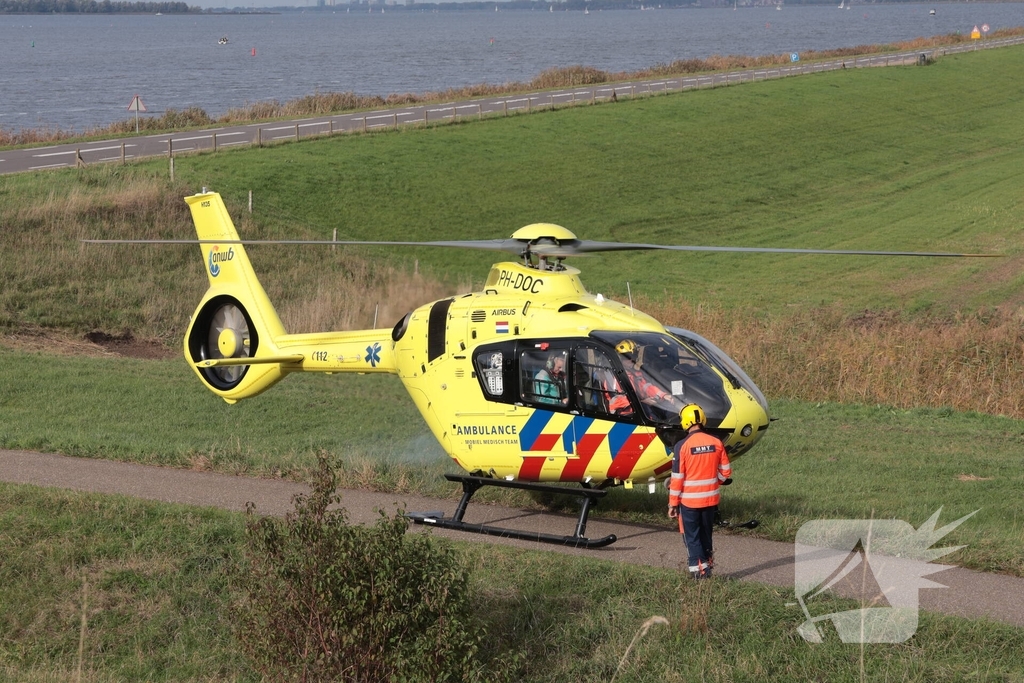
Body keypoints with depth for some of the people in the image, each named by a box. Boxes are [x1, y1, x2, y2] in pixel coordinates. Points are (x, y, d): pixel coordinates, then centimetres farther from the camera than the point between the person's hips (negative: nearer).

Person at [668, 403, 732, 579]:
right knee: (706, 534, 19)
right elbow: (726, 472, 4)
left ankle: (698, 570, 3)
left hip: (689, 501, -4)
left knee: (692, 537, 7)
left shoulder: (682, 446, -15)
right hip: (711, 499, 4)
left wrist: (673, 504, -4)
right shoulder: (716, 443, -3)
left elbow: (677, 478, -12)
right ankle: (707, 565, 26)